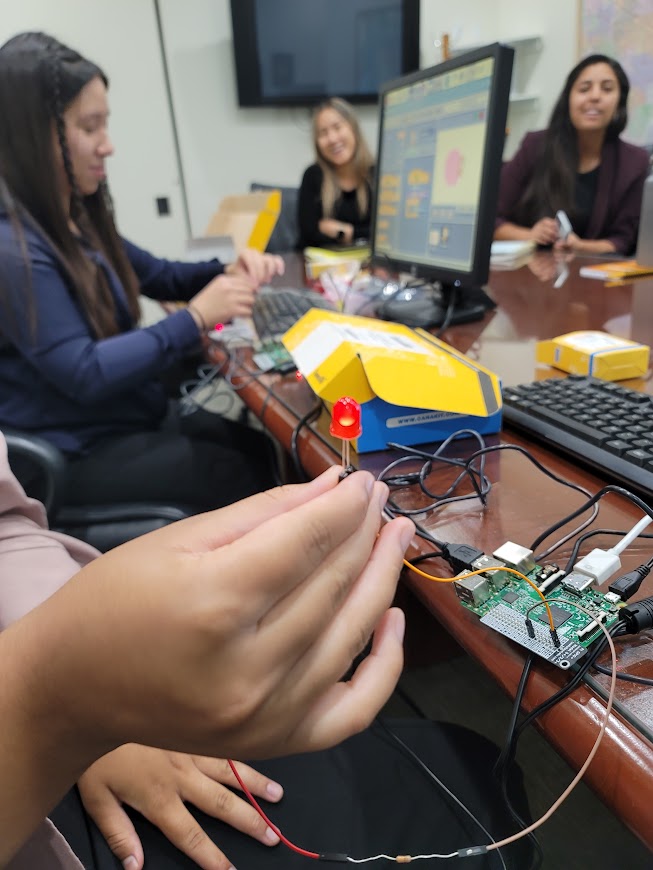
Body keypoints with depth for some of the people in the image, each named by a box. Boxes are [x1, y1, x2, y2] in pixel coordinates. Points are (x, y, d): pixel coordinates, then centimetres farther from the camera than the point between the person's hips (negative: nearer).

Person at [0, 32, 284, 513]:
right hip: (76, 452, -8)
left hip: (133, 413, 9)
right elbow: (84, 375, -28)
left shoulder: (75, 217, 6)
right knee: (247, 478, -8)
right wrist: (197, 318, -25)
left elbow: (157, 275, 15)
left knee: (267, 448, 4)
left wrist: (228, 272, -5)